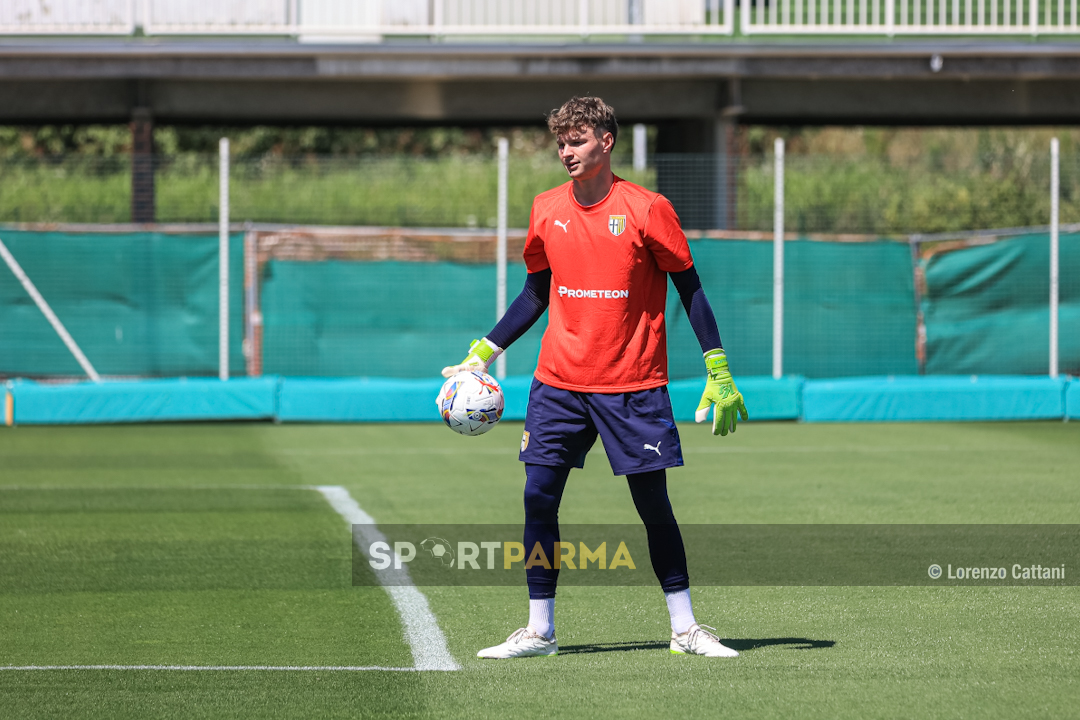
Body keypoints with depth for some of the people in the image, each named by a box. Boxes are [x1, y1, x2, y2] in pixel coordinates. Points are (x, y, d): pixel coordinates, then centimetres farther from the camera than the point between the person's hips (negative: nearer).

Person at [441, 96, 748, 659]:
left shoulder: (647, 210, -7)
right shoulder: (547, 210, 5)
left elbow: (690, 290, -3)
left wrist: (719, 374, -7)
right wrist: (481, 356, 12)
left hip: (634, 386, -3)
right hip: (558, 381, 4)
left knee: (654, 505, 0)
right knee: (539, 497, -3)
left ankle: (684, 629, 10)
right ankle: (539, 631, 6)